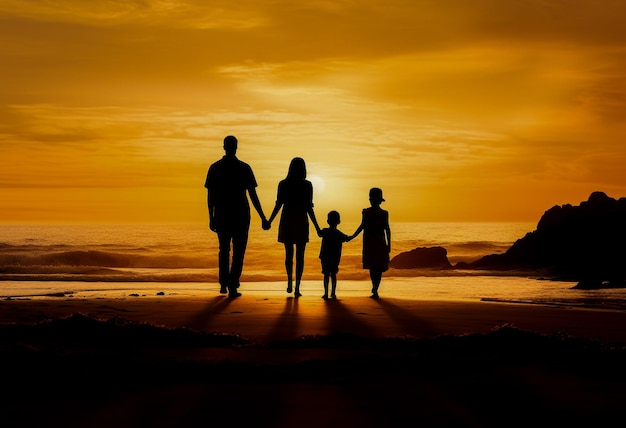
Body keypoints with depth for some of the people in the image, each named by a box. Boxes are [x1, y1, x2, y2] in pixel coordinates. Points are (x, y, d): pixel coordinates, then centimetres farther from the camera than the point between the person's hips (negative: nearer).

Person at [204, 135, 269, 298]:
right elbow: (252, 195, -5)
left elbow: (210, 196, -1)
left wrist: (211, 218, 5)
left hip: (221, 216, 2)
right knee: (238, 252, 3)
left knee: (224, 250, 19)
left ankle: (223, 284, 18)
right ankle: (233, 286, -7)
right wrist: (262, 217, 0)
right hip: (241, 216, -2)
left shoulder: (214, 168, 0)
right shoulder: (244, 168, -4)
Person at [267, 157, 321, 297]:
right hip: (301, 223, -1)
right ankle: (297, 288, -2)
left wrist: (269, 221, 8)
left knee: (288, 254, 17)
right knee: (300, 256, 3)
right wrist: (317, 227, -1)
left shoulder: (283, 184, -2)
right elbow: (309, 208, -7)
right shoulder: (307, 185, -6)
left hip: (286, 222, 1)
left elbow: (278, 205, -3)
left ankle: (290, 283, 13)